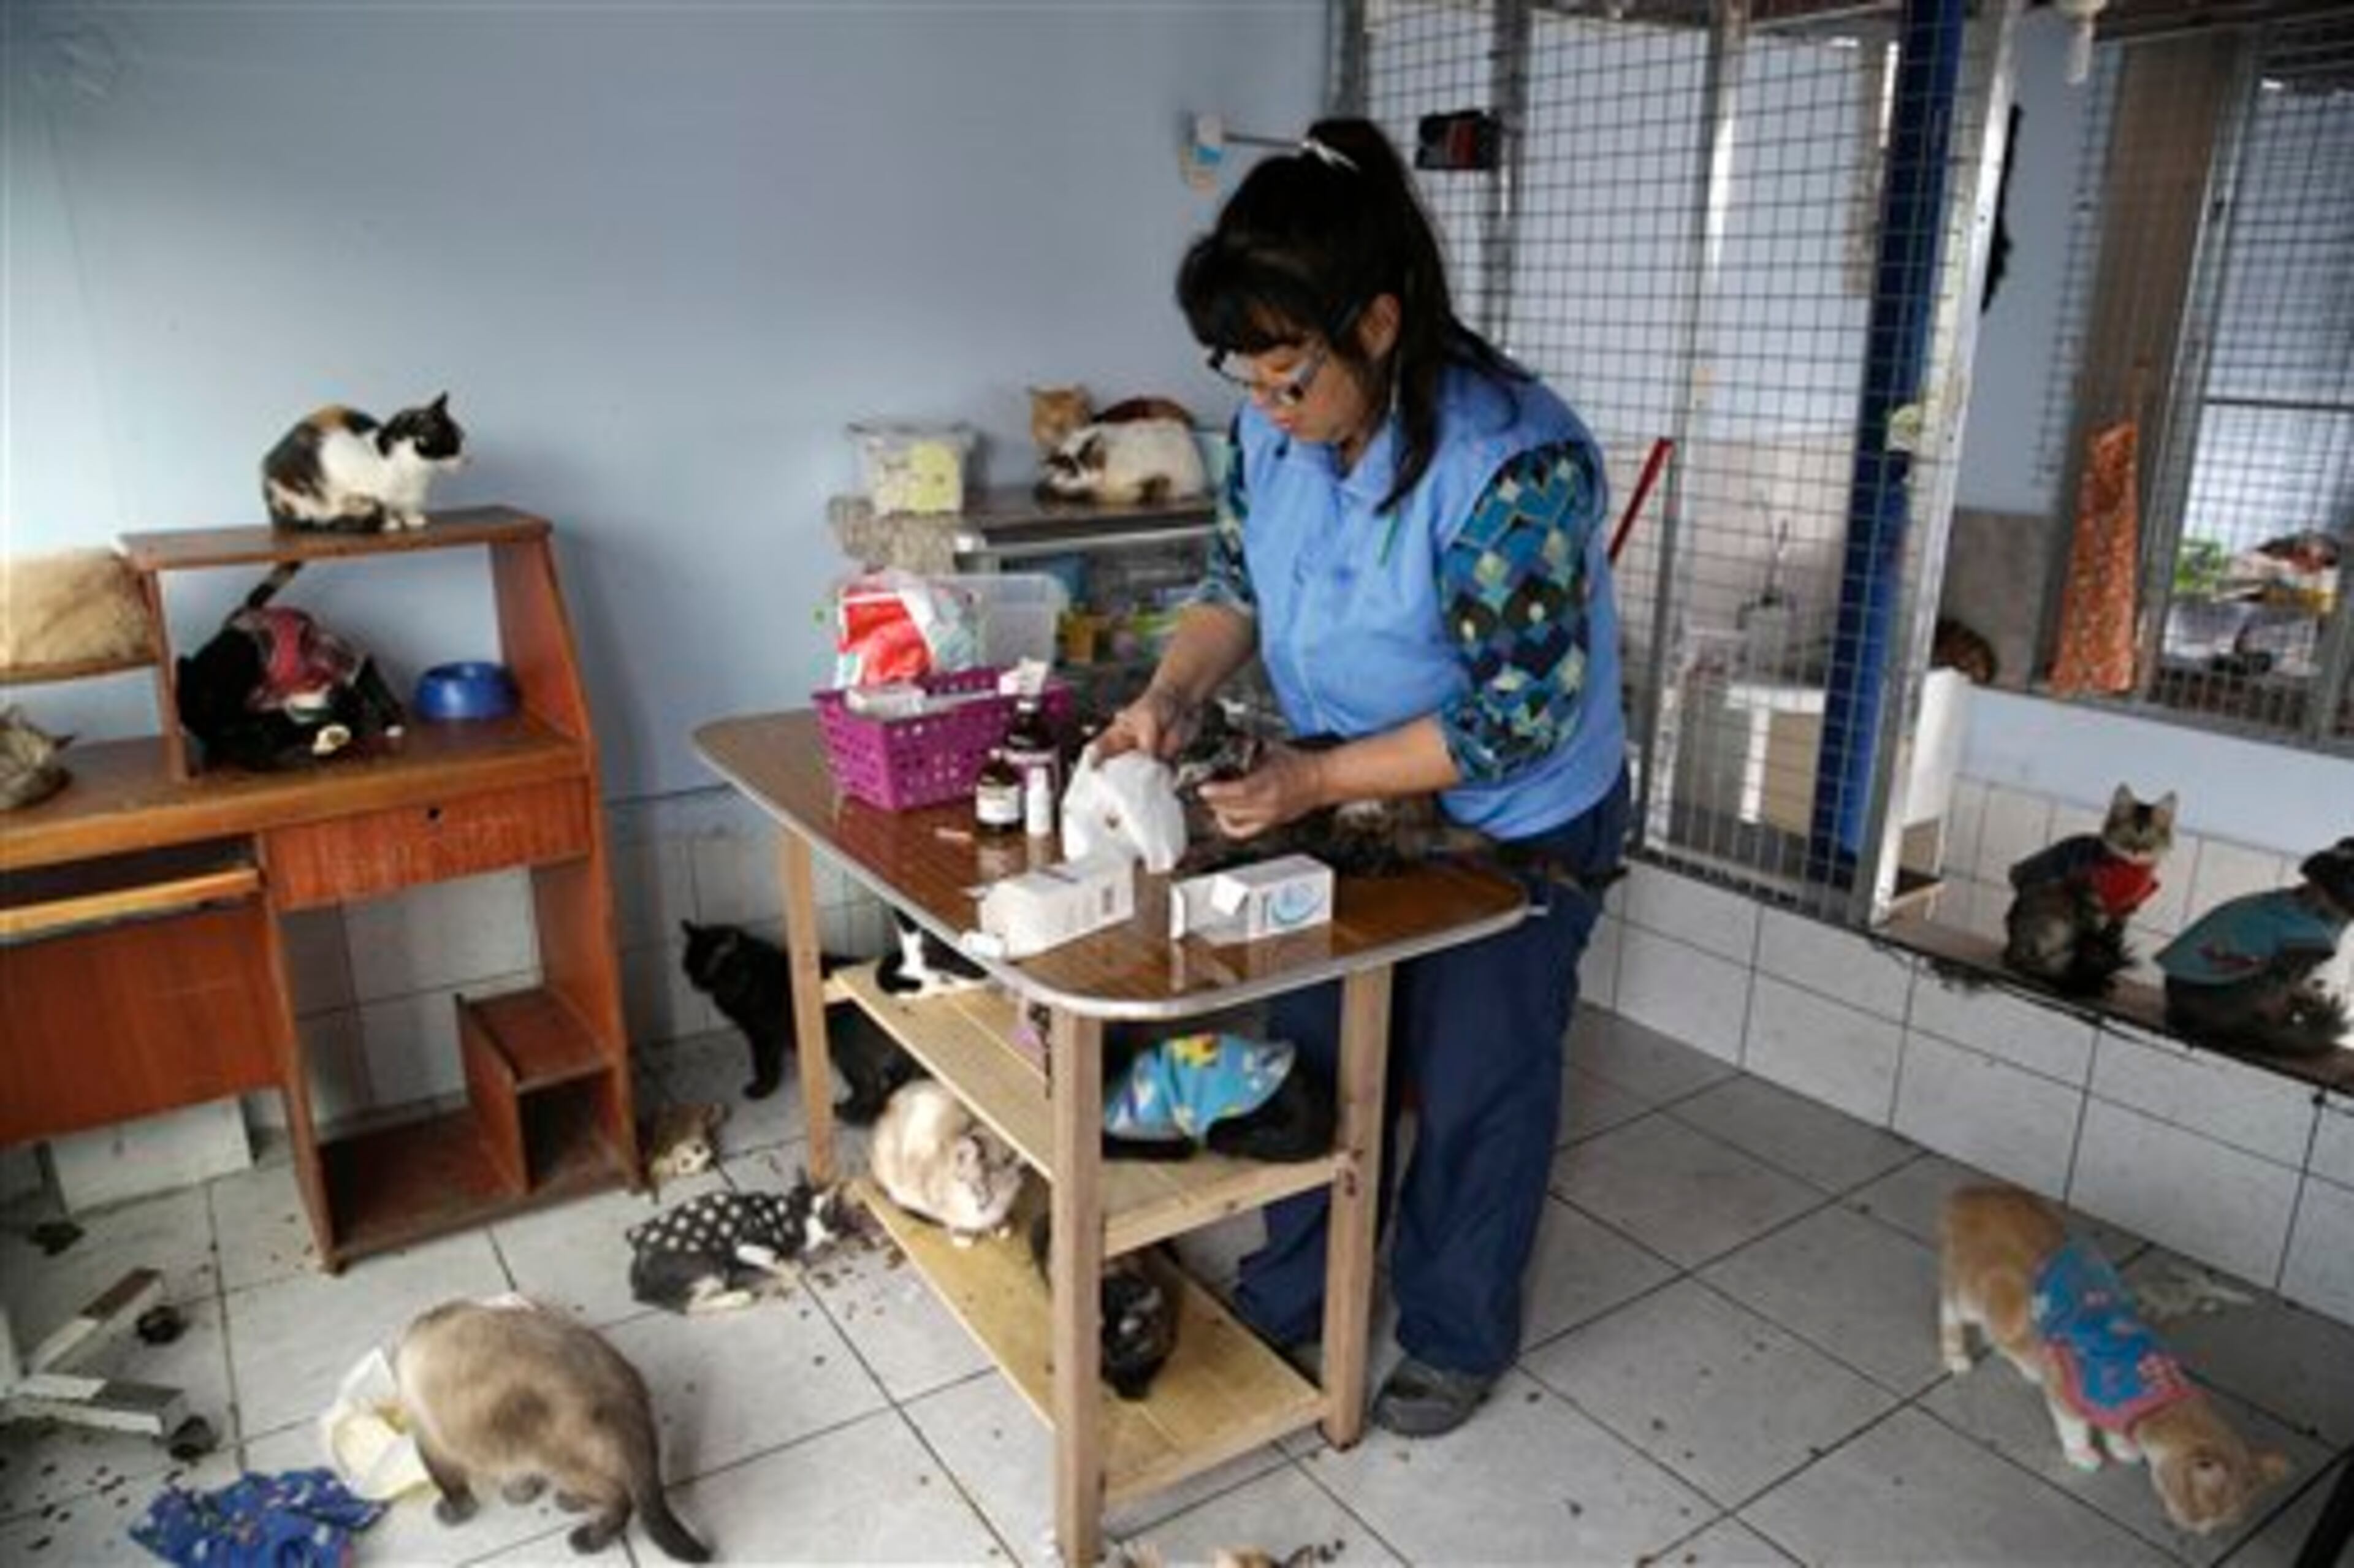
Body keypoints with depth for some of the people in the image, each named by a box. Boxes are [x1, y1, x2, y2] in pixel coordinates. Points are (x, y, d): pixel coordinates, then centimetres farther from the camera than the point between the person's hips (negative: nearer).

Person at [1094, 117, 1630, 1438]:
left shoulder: (1515, 460, -32)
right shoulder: (1276, 426, -11)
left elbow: (1515, 718, -29)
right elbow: (1239, 582, 3)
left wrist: (1316, 778, -30)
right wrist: (1175, 692, -16)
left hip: (1511, 826, -6)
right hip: (1346, 803, 6)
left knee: (1476, 1088, 10)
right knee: (1319, 1057, 17)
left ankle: (1459, 1340, 35)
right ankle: (1289, 1304, 39)